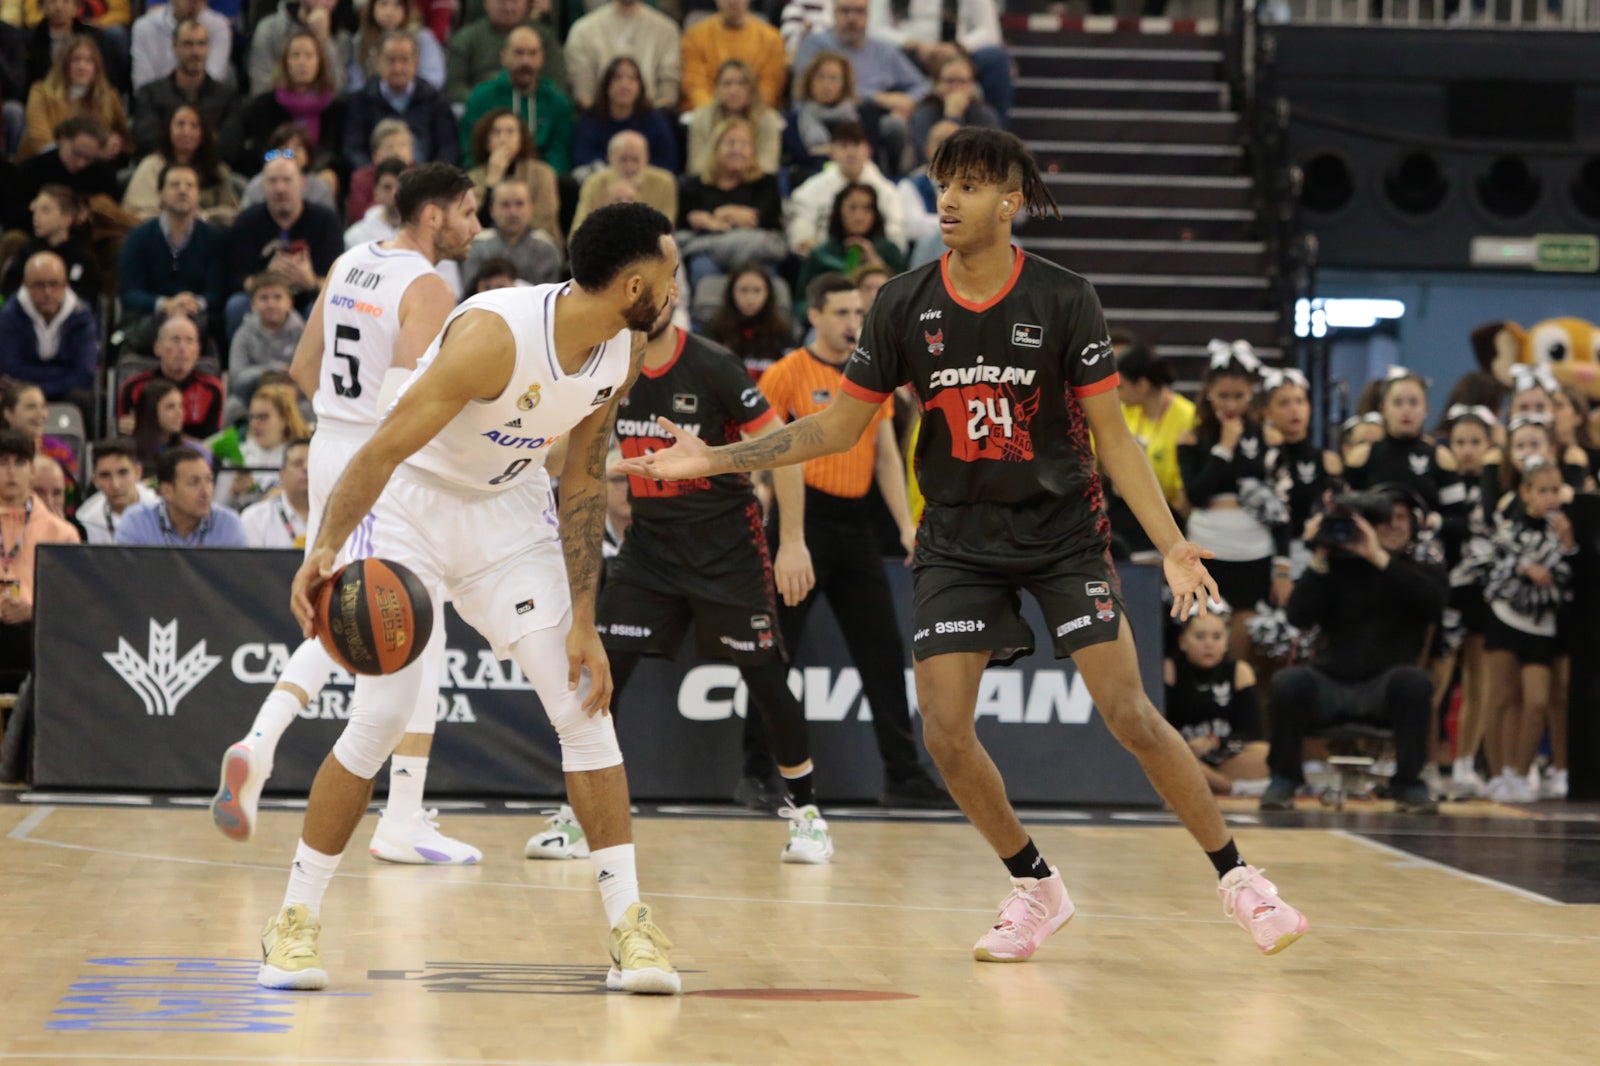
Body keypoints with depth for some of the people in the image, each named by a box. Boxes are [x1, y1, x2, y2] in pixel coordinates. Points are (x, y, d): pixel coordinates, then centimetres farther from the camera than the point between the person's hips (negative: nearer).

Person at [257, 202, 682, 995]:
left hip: (510, 513, 6)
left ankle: (629, 924, 1)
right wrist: (325, 549, -44)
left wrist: (583, 623, -2)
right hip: (414, 506, -6)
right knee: (381, 715, -13)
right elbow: (385, 448, -31)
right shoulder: (495, 335, -31)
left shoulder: (622, 356, -9)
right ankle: (294, 919, 2)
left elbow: (581, 482, 1)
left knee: (585, 706, -4)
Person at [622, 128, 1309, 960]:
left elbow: (1112, 436, -7)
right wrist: (714, 460, -4)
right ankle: (1035, 888, 15)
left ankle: (1235, 877, 5)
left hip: (1063, 531, -3)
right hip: (959, 540, 3)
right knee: (945, 731, -8)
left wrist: (1172, 545, -15)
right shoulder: (905, 305, -4)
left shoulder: (1063, 300, -11)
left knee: (1129, 714, -11)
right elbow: (838, 426, 4)